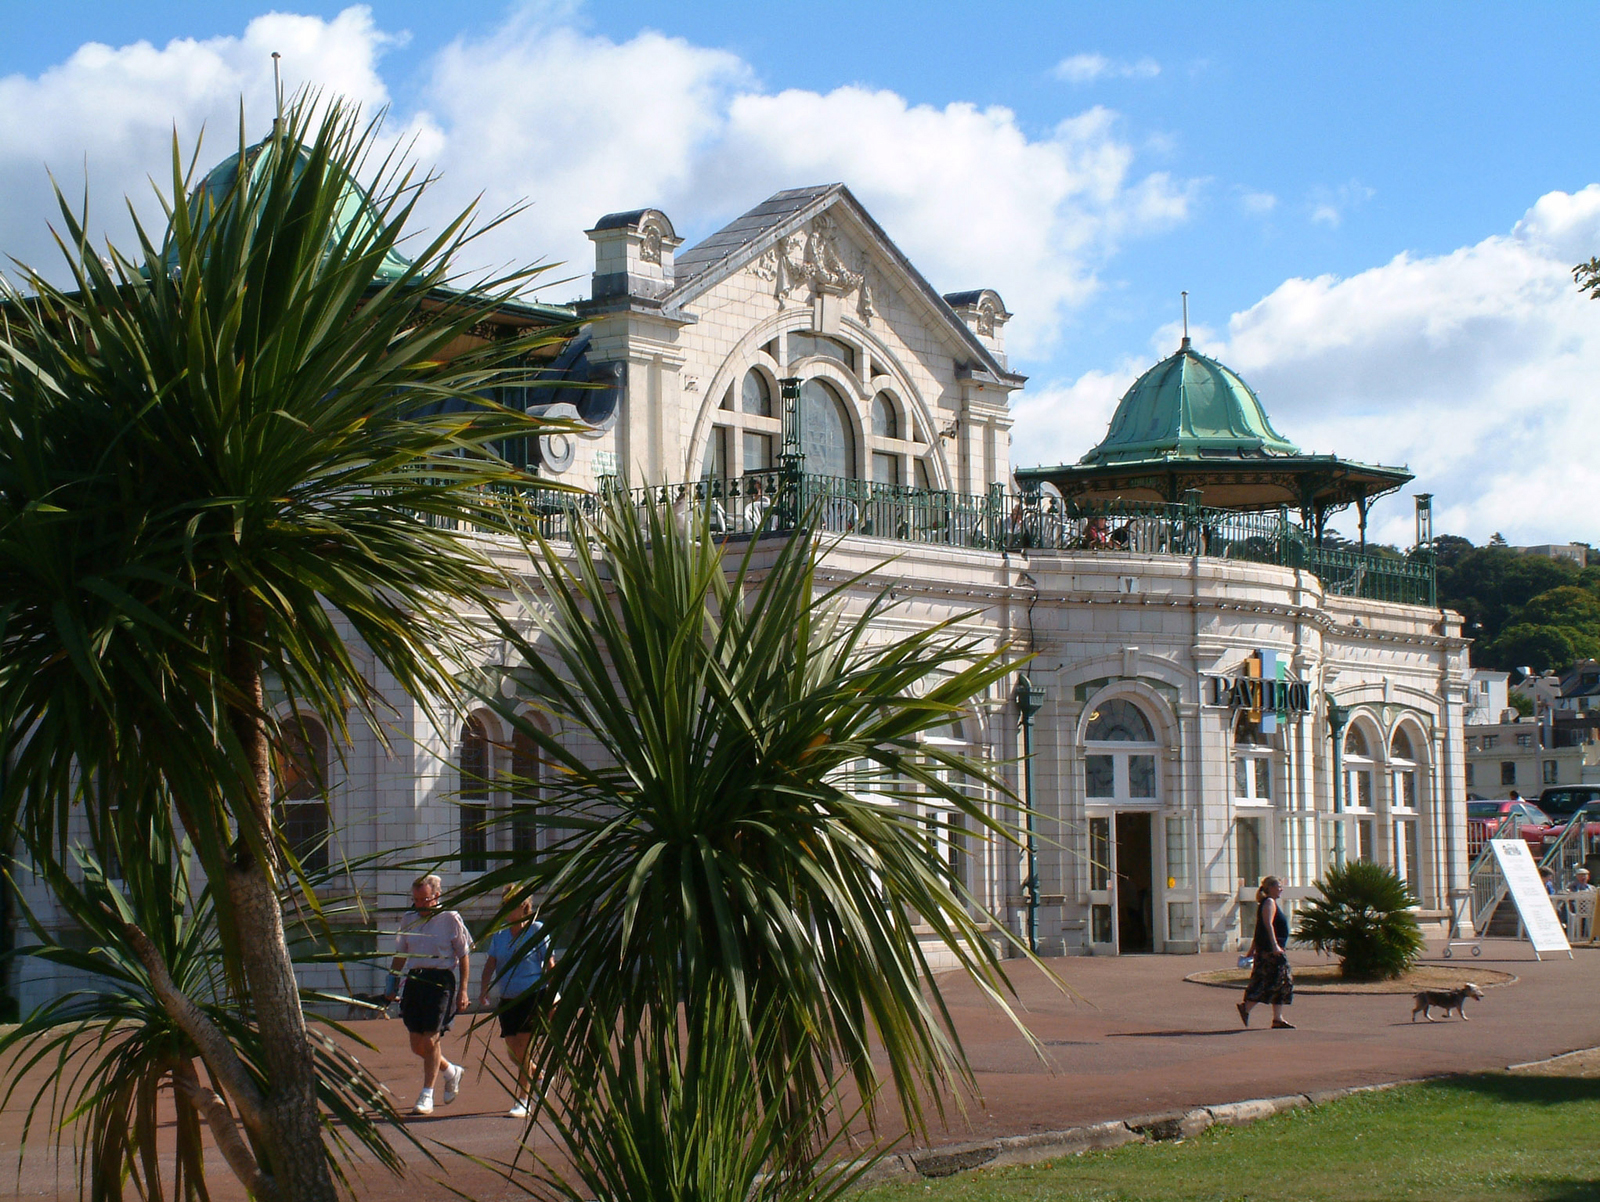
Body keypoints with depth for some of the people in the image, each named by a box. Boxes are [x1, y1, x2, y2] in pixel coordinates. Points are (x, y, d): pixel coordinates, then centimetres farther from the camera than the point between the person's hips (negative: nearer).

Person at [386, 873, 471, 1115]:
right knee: (417, 1045, 8)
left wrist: (463, 991, -5)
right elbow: (399, 954, 22)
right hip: (414, 981, 6)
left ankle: (426, 1097, -1)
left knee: (431, 1041, -9)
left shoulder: (450, 919, -3)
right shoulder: (410, 921, 11)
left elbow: (463, 956, -1)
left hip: (441, 981, -6)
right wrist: (393, 983, 11)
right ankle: (451, 1072, 34)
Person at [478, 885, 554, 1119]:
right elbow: (491, 963, 6)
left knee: (522, 1050, -10)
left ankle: (523, 1101, -4)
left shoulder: (537, 931, -5)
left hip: (533, 996, -6)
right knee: (514, 1050, 8)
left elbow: (550, 964, -5)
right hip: (508, 1000, 6)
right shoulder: (499, 935, 10)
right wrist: (484, 990, -9)